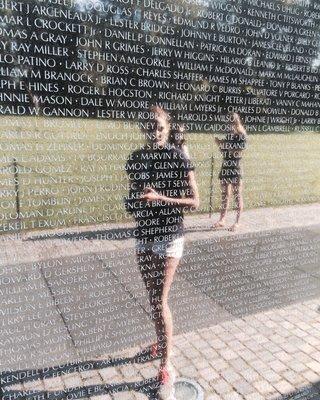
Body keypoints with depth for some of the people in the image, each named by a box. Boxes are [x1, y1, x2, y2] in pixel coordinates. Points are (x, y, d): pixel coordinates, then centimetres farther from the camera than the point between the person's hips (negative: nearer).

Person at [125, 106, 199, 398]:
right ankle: (161, 342, 40)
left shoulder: (179, 158, -11)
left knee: (160, 300, -4)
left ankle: (167, 365, 13)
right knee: (153, 296, 17)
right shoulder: (136, 159, 4)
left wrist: (160, 198, -23)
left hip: (169, 237, -5)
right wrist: (133, 203, -6)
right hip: (144, 235, 5)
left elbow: (194, 202, -11)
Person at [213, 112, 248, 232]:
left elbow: (237, 153, -17)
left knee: (237, 195, 2)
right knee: (224, 194, 12)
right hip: (225, 167, 7)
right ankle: (222, 220, 21)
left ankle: (237, 222, 10)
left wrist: (224, 145, -17)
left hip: (235, 169, -7)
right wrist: (220, 144, -2)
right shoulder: (229, 134, 10)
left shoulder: (242, 135, -8)